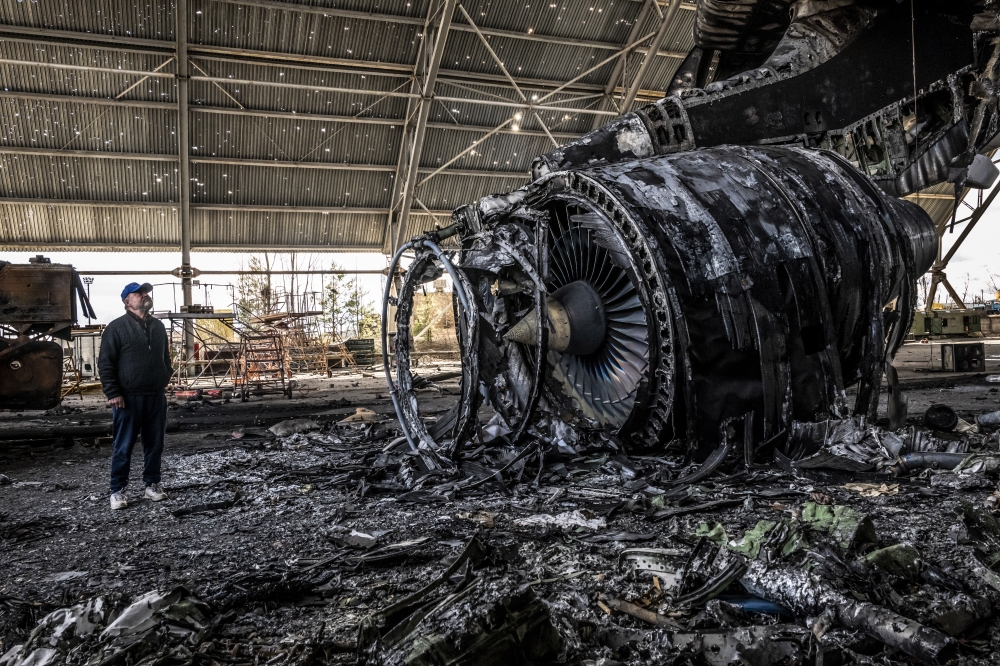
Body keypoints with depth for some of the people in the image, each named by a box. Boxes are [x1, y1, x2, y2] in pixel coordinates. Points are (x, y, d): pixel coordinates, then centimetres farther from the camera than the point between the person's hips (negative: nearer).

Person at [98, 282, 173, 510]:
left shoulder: (158, 326, 13)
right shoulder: (117, 327, -5)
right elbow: (105, 363, -8)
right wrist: (113, 393, -13)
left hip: (156, 396, 5)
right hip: (128, 397, -5)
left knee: (155, 444, 10)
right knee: (123, 447, 1)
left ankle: (152, 484, 21)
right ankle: (117, 490, 10)